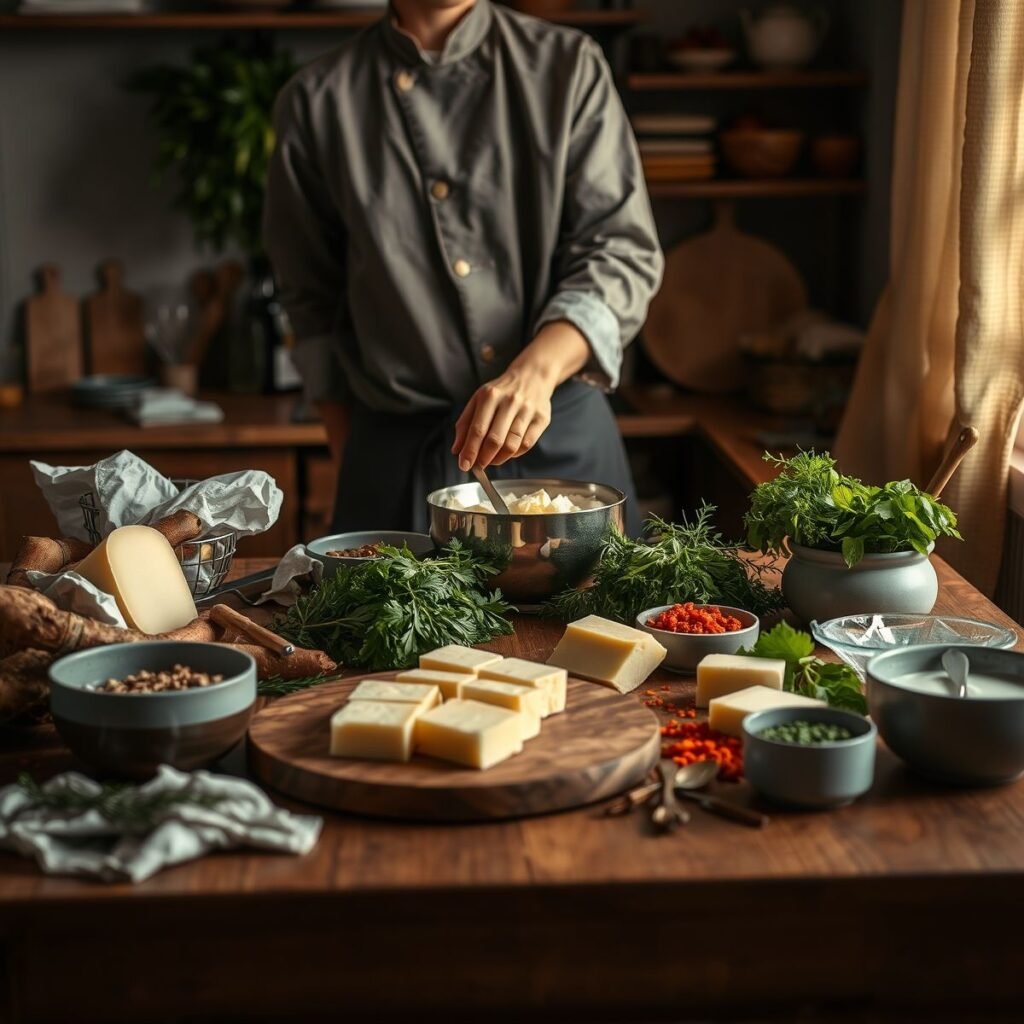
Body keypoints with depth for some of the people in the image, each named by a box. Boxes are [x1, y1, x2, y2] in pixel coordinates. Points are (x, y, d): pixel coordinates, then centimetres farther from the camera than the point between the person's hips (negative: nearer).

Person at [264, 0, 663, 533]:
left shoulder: (569, 67, 1)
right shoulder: (317, 100, 1)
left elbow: (622, 251, -7)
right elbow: (313, 299, 9)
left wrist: (536, 370, -24)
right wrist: (350, 462, 7)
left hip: (561, 432, 1)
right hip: (400, 452, 0)